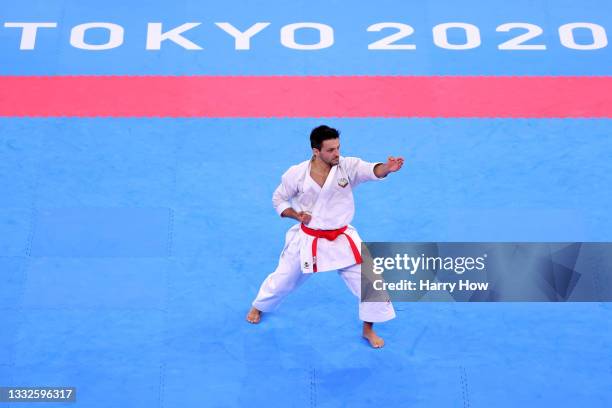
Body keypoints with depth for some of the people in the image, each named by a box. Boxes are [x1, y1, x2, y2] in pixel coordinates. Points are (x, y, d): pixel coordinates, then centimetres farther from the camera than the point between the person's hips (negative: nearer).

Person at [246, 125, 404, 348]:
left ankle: (368, 330, 20)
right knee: (283, 279, 17)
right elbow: (278, 199, 2)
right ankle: (258, 307, 49)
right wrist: (296, 215, -15)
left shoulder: (348, 166, -16)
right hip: (307, 240, 0)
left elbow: (372, 171, -36)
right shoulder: (296, 173, -14)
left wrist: (387, 168, -59)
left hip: (341, 239, 1)